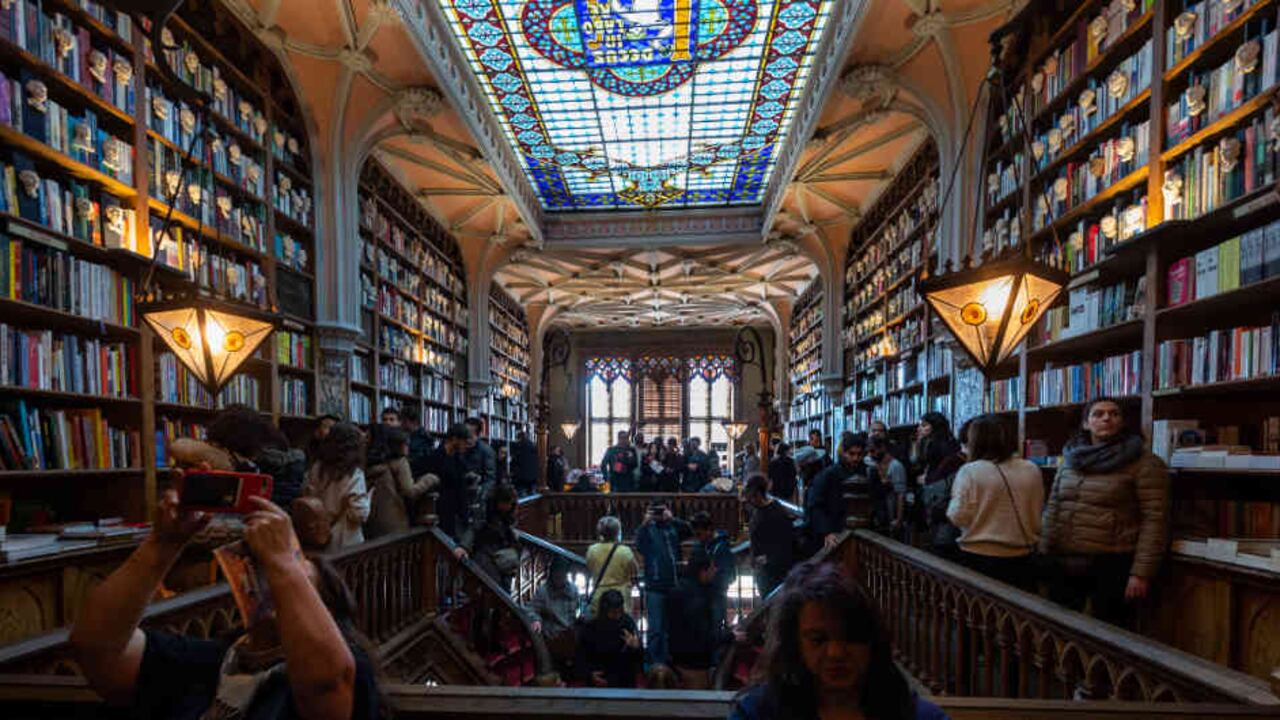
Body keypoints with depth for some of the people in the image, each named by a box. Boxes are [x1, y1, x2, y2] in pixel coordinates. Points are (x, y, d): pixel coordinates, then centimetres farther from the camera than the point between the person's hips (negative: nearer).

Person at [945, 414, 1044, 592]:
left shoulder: (970, 471, -13)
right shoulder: (1031, 470, 2)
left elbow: (959, 517, -15)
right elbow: (1037, 514, 13)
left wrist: (954, 499, 2)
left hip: (979, 558, -4)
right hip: (1022, 558, 4)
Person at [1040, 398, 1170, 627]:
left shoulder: (1144, 463, -6)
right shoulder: (1070, 459, 10)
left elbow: (1155, 520, -10)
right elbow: (1052, 509, 13)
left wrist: (1142, 573, -14)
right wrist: (1044, 555, 10)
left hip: (1112, 565, -4)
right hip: (1064, 563, 5)